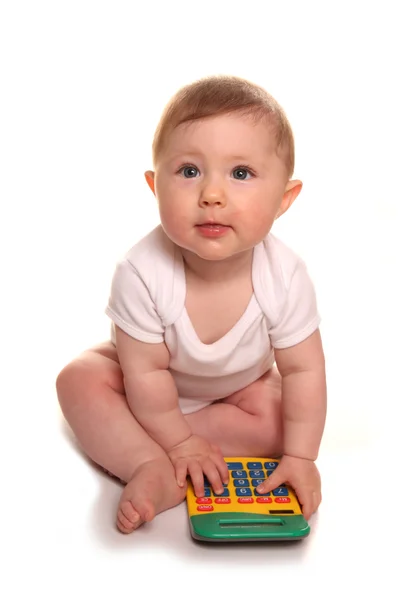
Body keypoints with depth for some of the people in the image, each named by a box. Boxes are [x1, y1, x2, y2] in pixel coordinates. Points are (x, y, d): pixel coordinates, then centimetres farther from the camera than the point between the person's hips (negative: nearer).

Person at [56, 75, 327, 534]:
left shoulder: (284, 277, -32)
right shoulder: (141, 273, -36)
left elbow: (303, 370, -22)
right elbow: (147, 372, -27)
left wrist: (300, 457, -23)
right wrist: (179, 442, -21)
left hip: (241, 381, 2)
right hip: (156, 383, -1)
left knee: (277, 418, -21)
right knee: (79, 380, -19)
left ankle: (133, 441, -17)